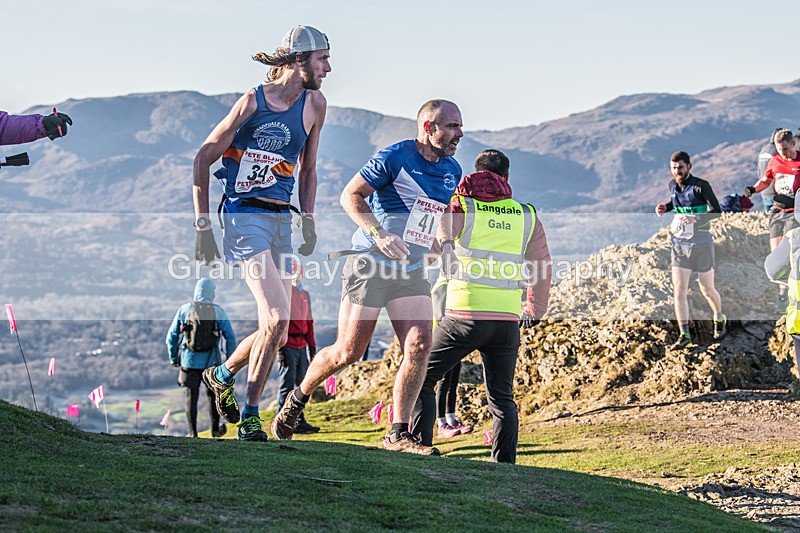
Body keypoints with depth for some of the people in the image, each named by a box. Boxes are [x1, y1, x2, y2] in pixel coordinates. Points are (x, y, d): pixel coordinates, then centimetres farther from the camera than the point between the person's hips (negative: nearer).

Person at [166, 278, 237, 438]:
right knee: (212, 395, 16)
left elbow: (171, 336, 4)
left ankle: (193, 433, 5)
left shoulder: (184, 310, -1)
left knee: (191, 397, 7)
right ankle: (215, 429, 25)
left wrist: (173, 357, 15)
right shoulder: (218, 312, -3)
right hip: (211, 361, 0)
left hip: (189, 360, 0)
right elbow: (230, 337, -6)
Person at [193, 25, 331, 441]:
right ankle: (250, 416, -6)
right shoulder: (253, 102, -10)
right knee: (277, 318, -19)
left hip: (282, 220, 7)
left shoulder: (314, 104, 7)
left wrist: (308, 220, 11)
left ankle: (222, 375, 33)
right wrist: (203, 227, -5)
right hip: (245, 216, -6)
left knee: (277, 332, 6)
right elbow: (202, 160, -4)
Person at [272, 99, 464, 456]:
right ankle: (298, 398, 24)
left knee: (419, 346, -12)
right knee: (348, 352, -4)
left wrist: (446, 244, 7)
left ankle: (398, 435, -5)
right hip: (369, 265, -6)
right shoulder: (394, 157, -14)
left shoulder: (452, 171, 8)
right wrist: (380, 235, -25)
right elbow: (350, 195, -12)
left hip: (412, 270, 6)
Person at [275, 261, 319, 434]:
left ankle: (299, 421, 15)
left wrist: (312, 346, 17)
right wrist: (279, 348, -16)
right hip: (287, 346, -7)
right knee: (287, 385, -8)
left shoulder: (305, 295, 18)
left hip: (302, 346, 7)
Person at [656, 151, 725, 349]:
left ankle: (720, 320, 37)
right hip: (679, 244, 5)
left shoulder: (701, 186, -15)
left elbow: (716, 210, -20)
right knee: (679, 291, -3)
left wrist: (696, 219, -35)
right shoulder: (673, 185, 4)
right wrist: (665, 207, 4)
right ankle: (684, 335, 3)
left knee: (707, 290, 9)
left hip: (701, 245, -5)